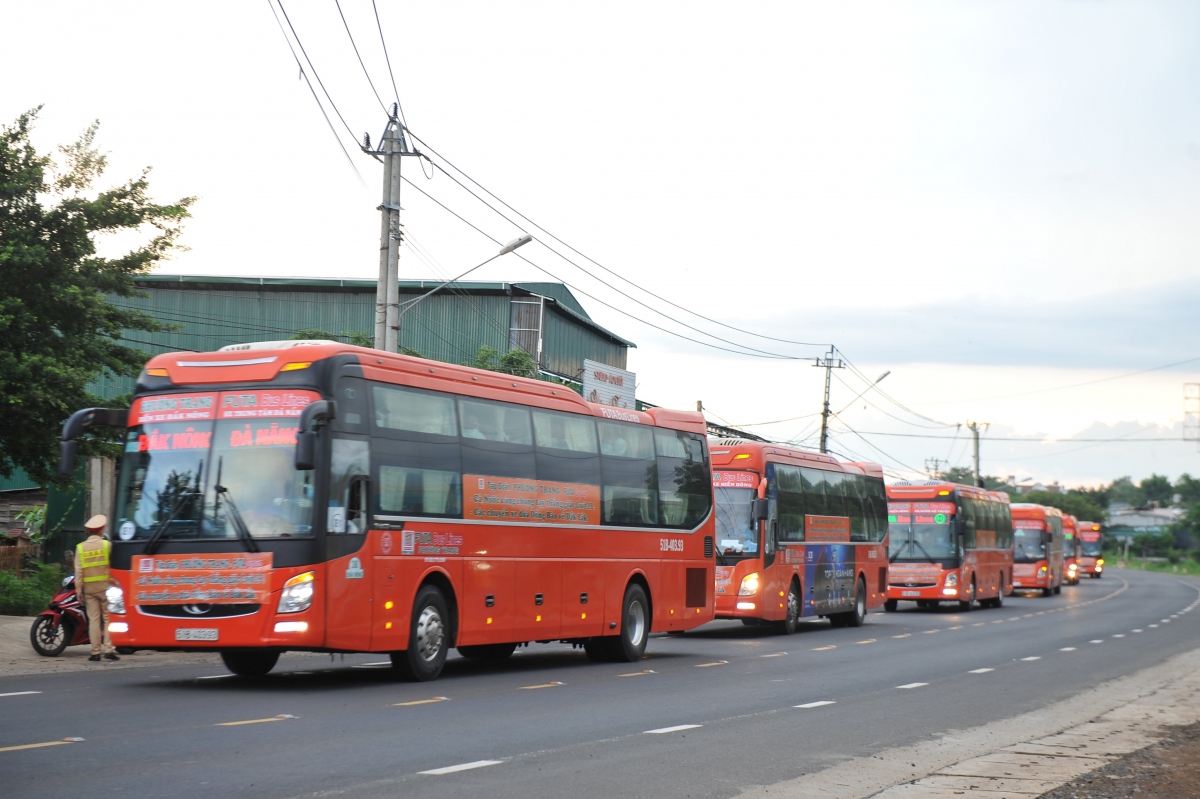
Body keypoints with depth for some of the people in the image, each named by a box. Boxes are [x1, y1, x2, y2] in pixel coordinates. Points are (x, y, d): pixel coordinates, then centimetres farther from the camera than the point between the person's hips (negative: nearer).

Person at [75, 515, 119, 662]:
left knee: (94, 620, 4)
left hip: (89, 588, 2)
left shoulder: (81, 547, 2)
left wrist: (78, 590, 1)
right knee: (108, 618, 2)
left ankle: (95, 652, 3)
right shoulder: (107, 545, -4)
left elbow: (78, 571, -1)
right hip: (105, 586, -2)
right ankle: (109, 649, -5)